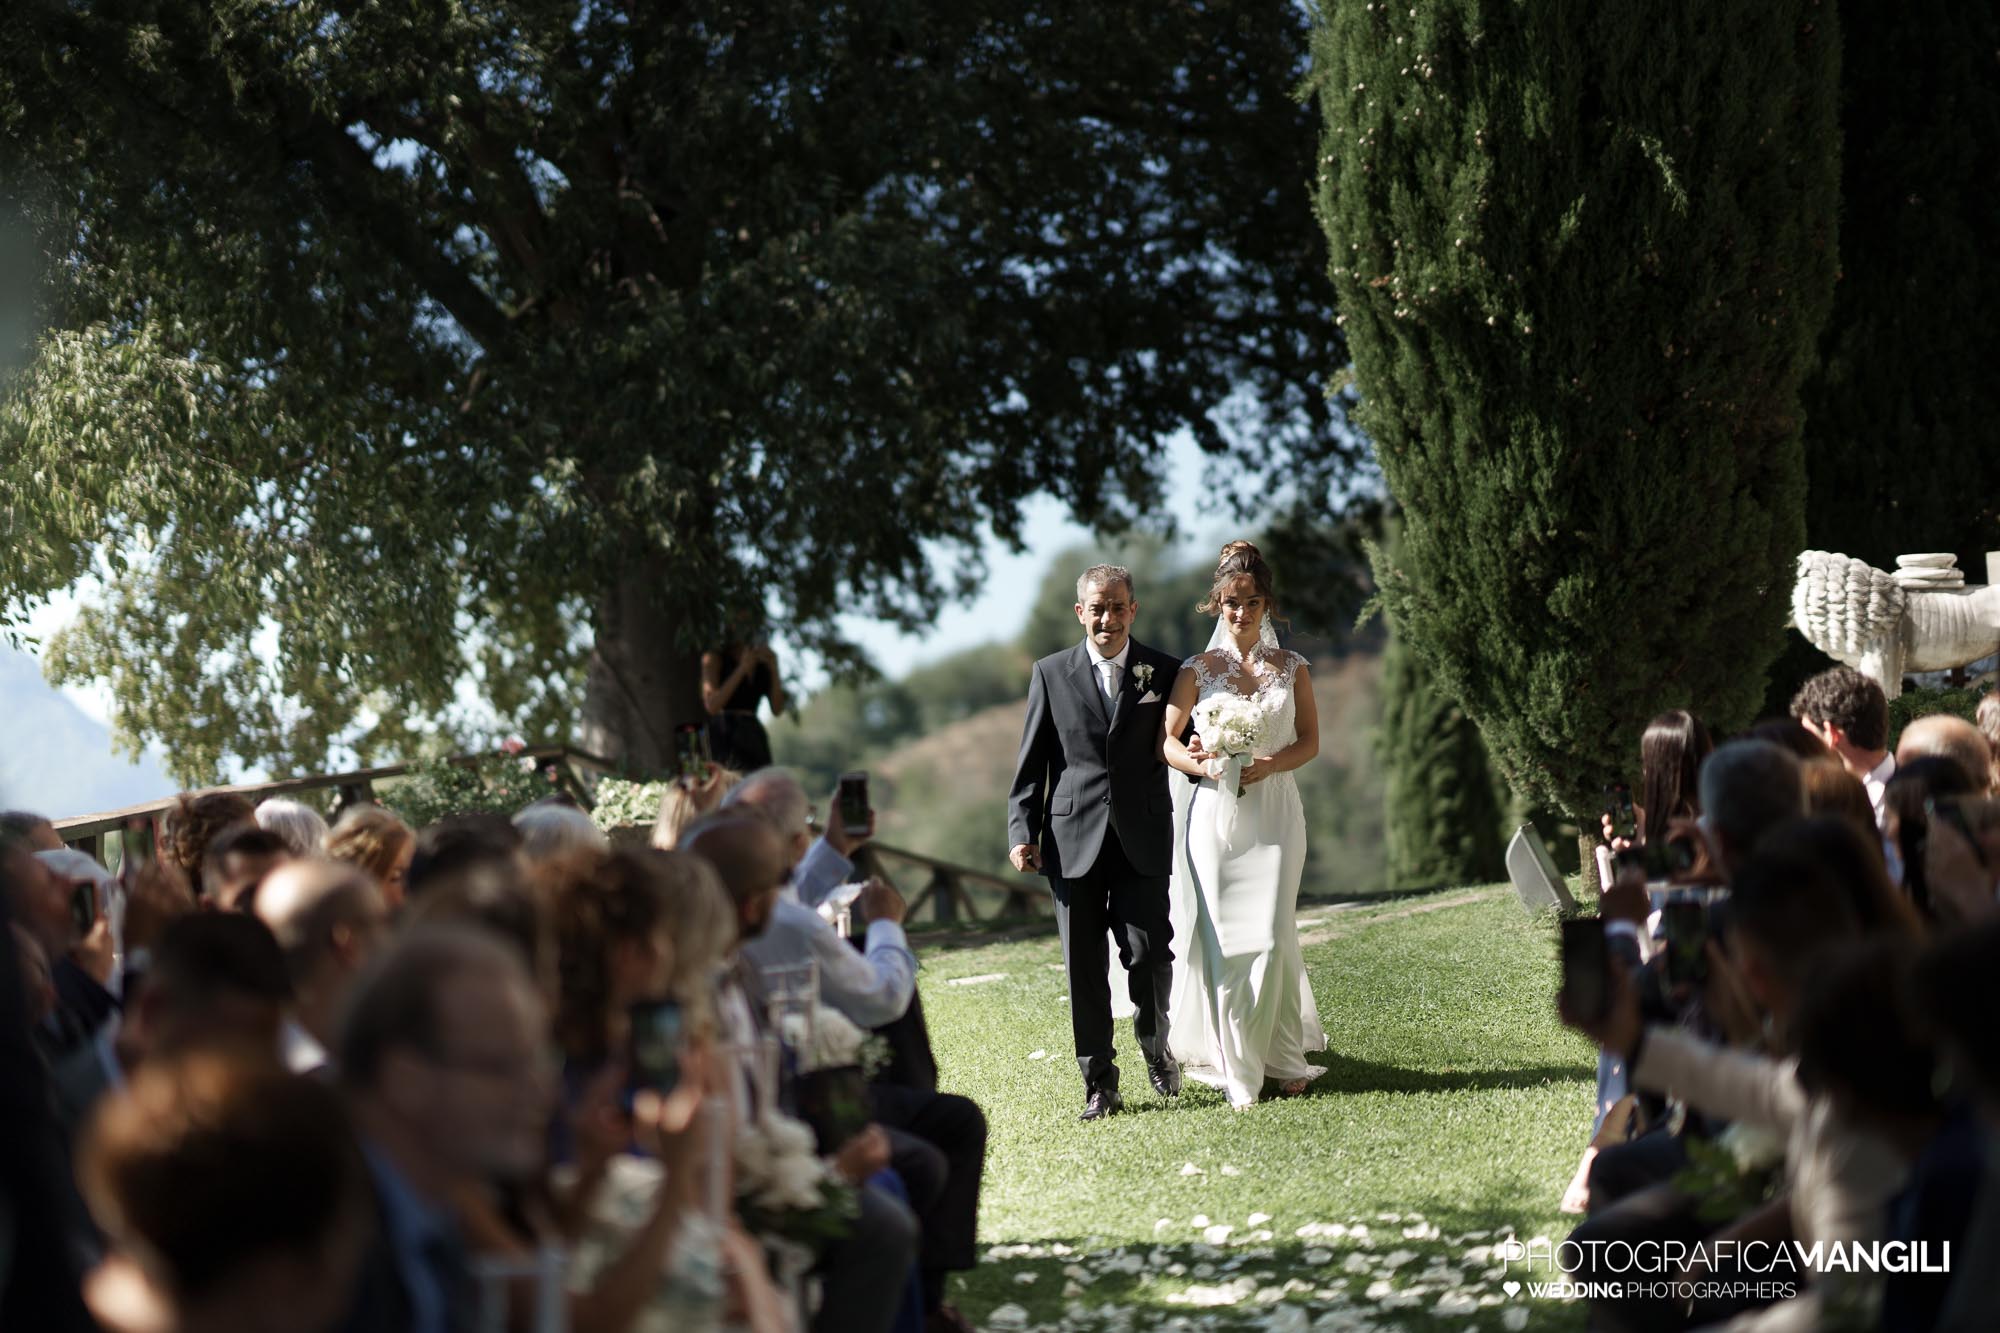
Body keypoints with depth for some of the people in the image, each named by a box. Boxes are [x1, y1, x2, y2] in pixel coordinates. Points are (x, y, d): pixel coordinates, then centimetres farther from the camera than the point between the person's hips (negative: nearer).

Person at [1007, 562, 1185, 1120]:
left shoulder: (1163, 672, 7)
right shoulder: (1051, 674, 7)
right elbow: (1031, 763, 8)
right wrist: (1022, 833, 0)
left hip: (1142, 839, -1)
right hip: (1074, 839, 1)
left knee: (1149, 952, -7)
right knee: (1083, 967, 2)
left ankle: (1156, 1049, 21)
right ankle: (1100, 1084, 11)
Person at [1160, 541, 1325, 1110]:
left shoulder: (1291, 668, 8)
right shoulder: (1197, 671, 5)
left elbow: (1310, 742, 7)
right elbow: (1166, 740, 6)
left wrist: (1270, 764, -12)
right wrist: (1201, 764, -13)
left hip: (1275, 814, 0)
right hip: (1215, 814, 0)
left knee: (1272, 936, -7)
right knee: (1222, 940, -4)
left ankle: (1283, 1058, 11)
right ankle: (1237, 1069, 4)